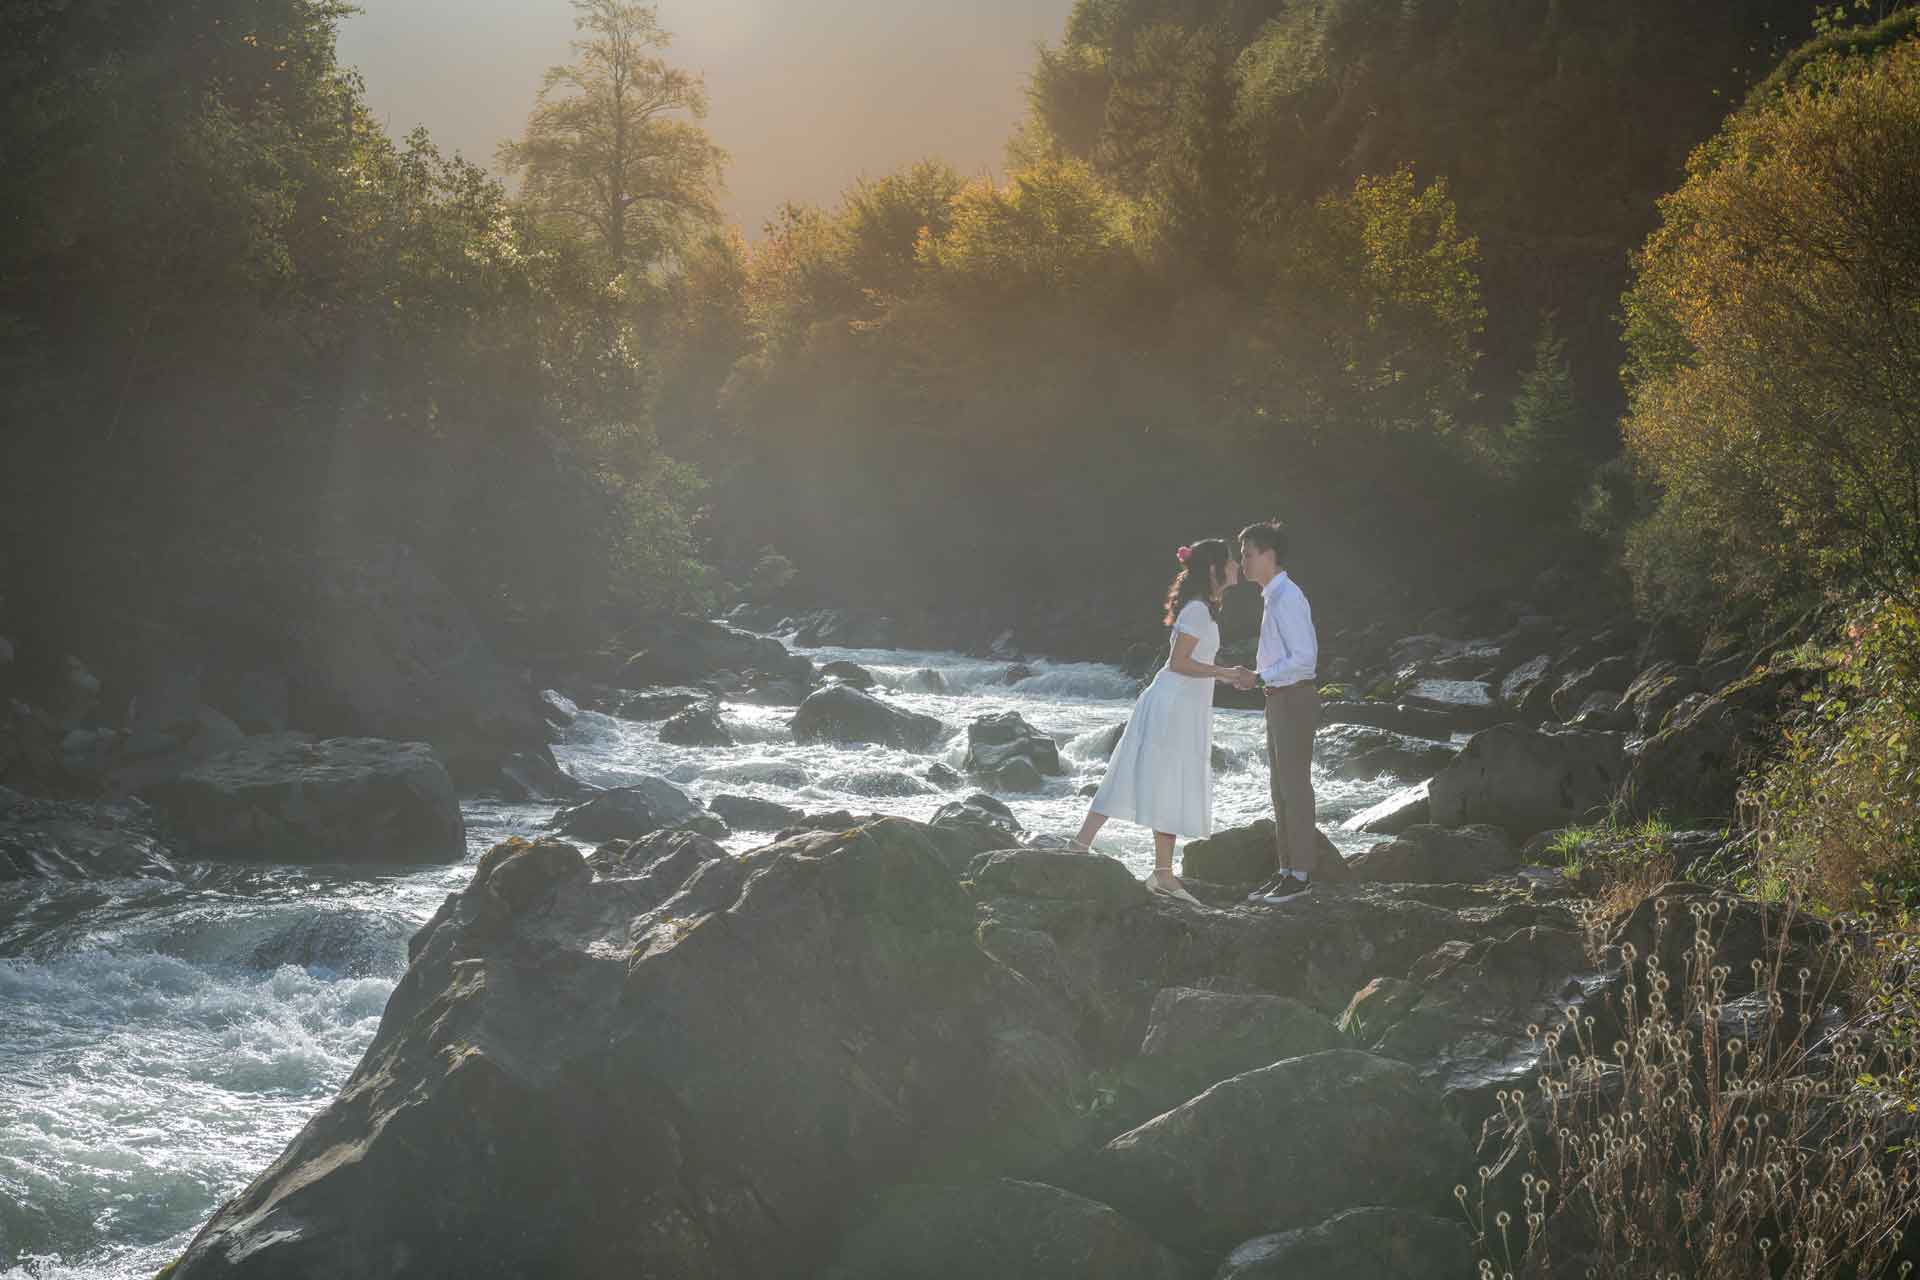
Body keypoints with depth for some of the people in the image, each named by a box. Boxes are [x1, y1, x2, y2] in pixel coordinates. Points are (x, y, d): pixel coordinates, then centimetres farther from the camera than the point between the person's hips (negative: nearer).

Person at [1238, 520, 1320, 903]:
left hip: (1294, 699, -10)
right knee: (1281, 787, 14)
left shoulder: (1287, 598, -18)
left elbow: (1304, 656, -22)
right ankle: (1285, 870, 22)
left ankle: (1298, 874, 2)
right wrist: (1257, 674, 10)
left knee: (1294, 785, -4)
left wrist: (1260, 676, -20)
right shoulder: (1272, 597, 12)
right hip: (1279, 698, 10)